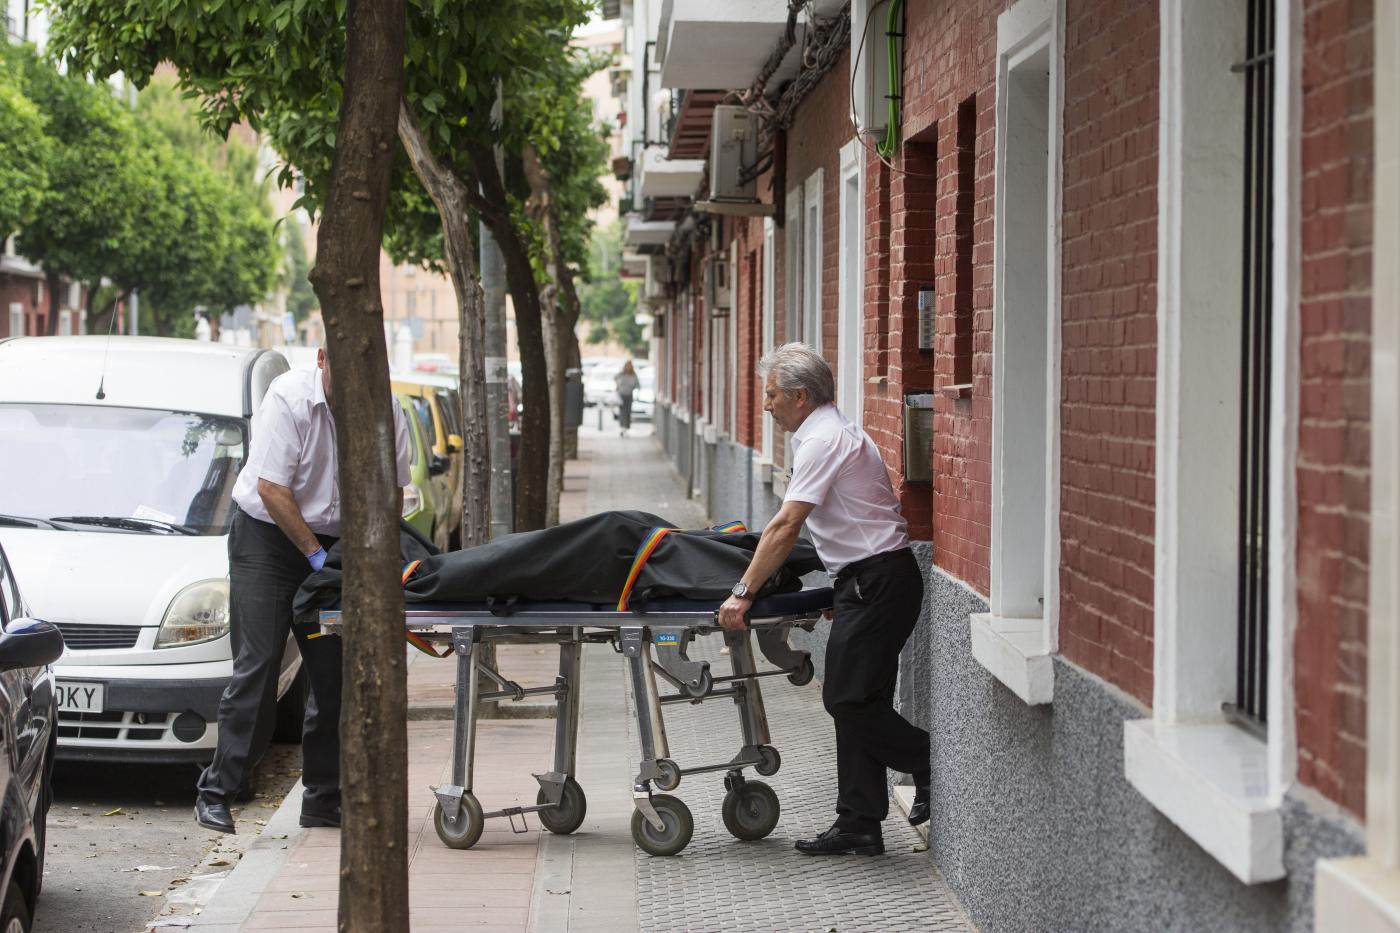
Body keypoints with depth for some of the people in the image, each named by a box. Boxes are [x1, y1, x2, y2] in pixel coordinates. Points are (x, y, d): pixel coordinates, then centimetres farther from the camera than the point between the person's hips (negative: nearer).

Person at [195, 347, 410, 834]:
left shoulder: (387, 411, -5)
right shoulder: (288, 397, -19)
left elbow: (392, 490, 4)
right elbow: (271, 488, -19)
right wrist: (316, 555, -18)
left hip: (336, 543, 5)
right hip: (268, 536, -5)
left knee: (335, 672, 2)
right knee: (258, 665, -12)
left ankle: (324, 798, 11)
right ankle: (217, 791, -9)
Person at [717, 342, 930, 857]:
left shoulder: (823, 439, -14)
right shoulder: (834, 432, 19)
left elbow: (785, 527, -19)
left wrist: (743, 593, -18)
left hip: (877, 579, -10)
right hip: (867, 581, 10)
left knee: (850, 701, -11)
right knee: (854, 703, 8)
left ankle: (934, 764, 0)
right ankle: (859, 825, 8)